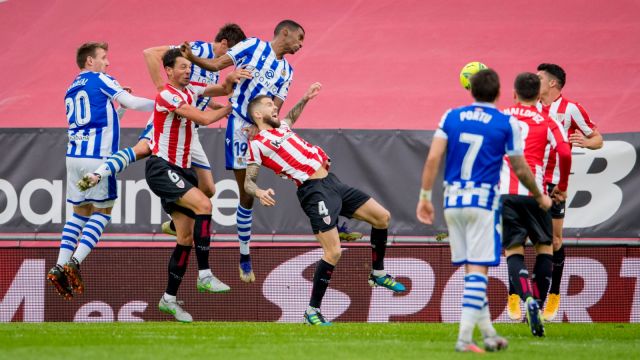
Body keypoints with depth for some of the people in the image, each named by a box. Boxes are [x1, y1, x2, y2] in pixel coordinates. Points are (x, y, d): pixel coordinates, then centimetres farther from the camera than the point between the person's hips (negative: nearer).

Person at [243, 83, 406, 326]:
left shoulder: (282, 127, 20)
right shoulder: (257, 144, -3)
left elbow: (290, 117, 46)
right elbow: (248, 182, -8)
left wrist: (305, 99, 43)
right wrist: (260, 193, -28)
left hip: (332, 182, 9)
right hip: (314, 190, -9)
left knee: (382, 217, 11)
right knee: (333, 252, -19)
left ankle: (378, 274, 30)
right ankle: (312, 312, -10)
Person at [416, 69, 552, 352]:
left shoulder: (451, 117, 6)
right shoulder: (507, 123, -2)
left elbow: (432, 158, -2)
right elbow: (521, 170, 3)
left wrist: (425, 196, 4)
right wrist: (539, 196, 19)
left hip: (453, 201, 4)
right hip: (483, 200, -4)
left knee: (470, 268, 13)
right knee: (478, 270, -3)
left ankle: (488, 334, 20)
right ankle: (464, 337, -11)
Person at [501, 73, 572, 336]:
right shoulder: (547, 123, 6)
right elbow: (564, 153, -6)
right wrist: (562, 186, 7)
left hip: (503, 193, 1)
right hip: (533, 193, -1)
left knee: (513, 250, 3)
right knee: (544, 246, 17)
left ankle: (528, 298, -22)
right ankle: (538, 303, 7)